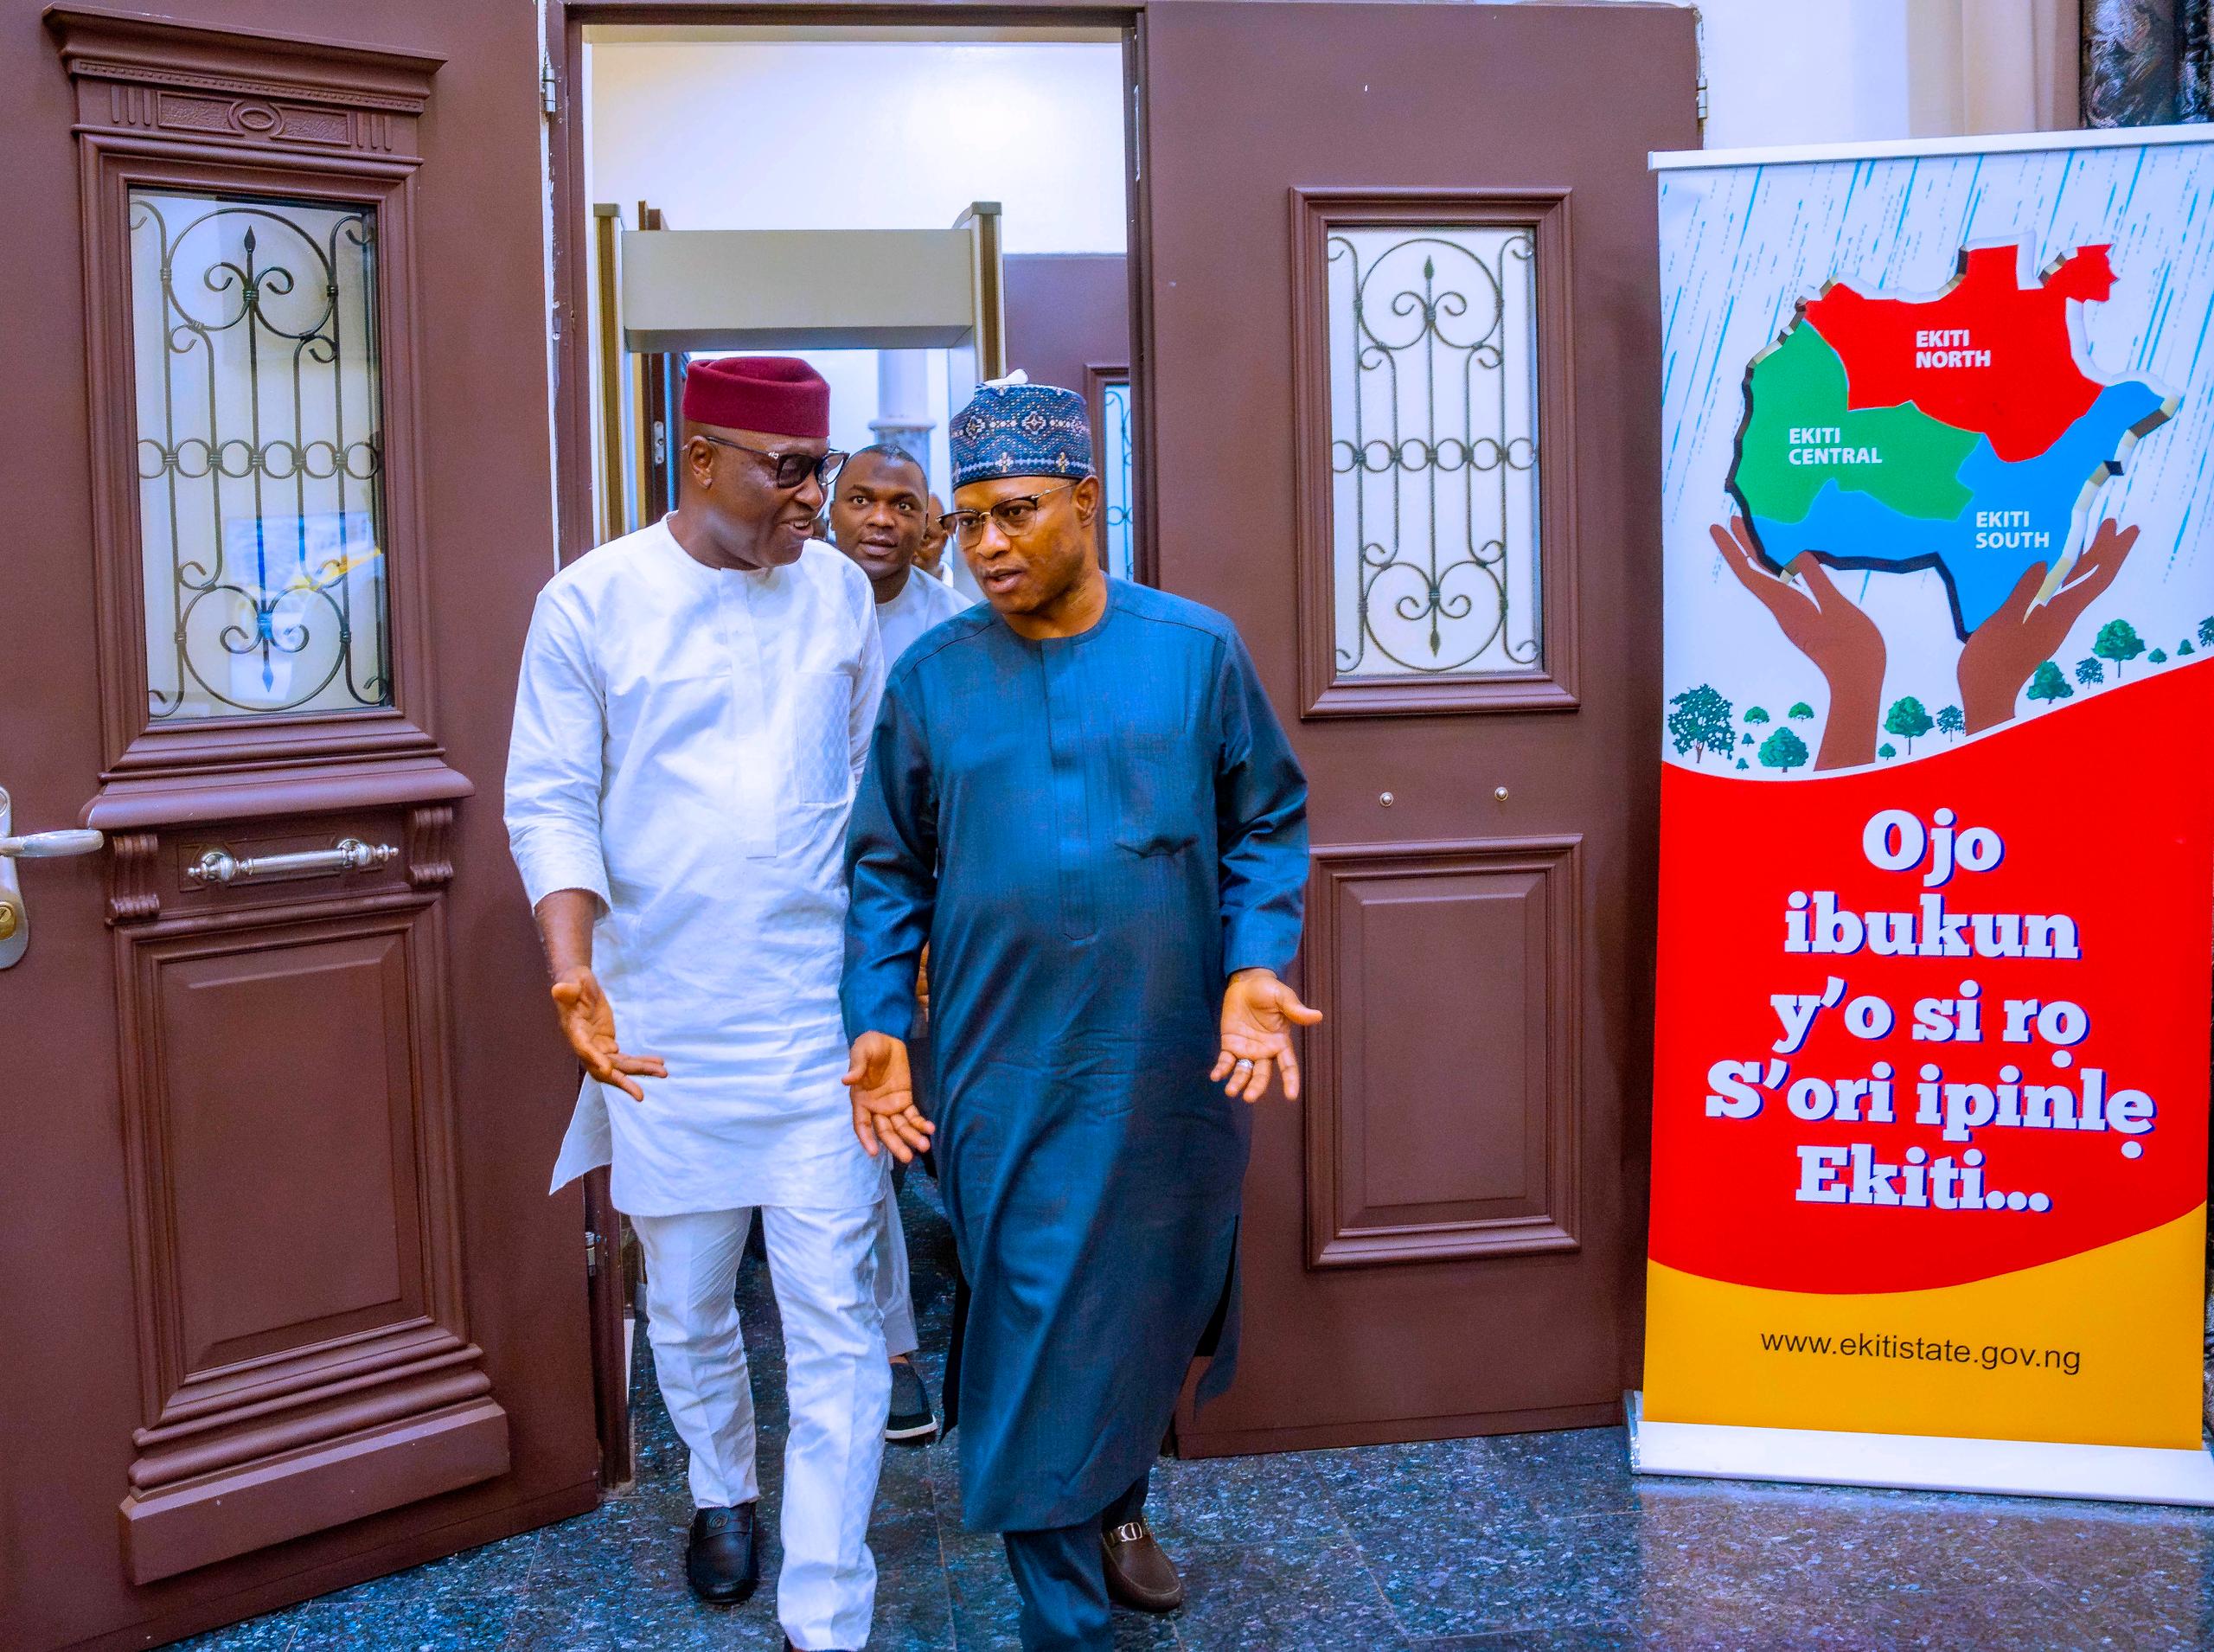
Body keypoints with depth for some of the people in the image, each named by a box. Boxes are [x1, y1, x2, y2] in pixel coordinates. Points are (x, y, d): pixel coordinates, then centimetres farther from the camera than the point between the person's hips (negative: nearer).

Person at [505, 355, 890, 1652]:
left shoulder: (839, 593, 4)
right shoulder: (593, 600, -4)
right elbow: (550, 800, -4)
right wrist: (572, 965, -18)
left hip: (820, 1014, 1)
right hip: (663, 1026, 0)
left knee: (835, 1314, -2)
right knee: (687, 1295, 16)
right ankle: (723, 1490, 44)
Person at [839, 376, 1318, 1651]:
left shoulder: (1197, 649, -2)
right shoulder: (931, 676, 0)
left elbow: (1267, 826, 3)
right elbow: (887, 870, 4)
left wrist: (1255, 969, -11)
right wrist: (878, 1023, -5)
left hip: (1174, 1066, 1)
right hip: (1004, 1076, -1)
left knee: (1155, 1309, 17)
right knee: (1032, 1341, 4)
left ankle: (1118, 1501, 46)